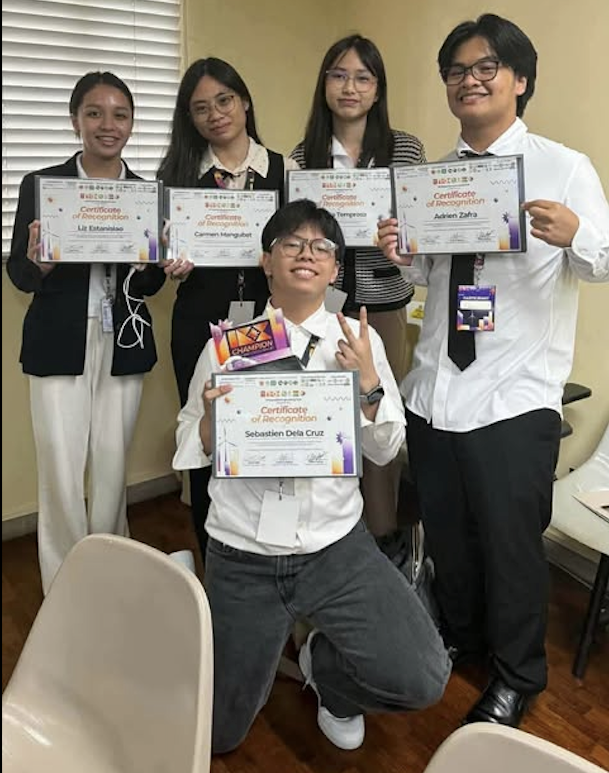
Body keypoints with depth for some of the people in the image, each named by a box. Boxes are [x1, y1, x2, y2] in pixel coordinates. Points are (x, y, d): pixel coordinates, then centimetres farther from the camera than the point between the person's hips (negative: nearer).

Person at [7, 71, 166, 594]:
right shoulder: (41, 184, 0)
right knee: (61, 476, 1)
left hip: (123, 343, 2)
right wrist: (39, 262, -22)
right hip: (60, 346, -1)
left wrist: (152, 259, -16)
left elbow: (152, 285, 6)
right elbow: (18, 275, 0)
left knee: (113, 470, 9)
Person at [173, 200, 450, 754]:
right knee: (218, 735, 10)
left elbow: (385, 452, 0)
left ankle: (328, 671, 19)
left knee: (423, 681, -13)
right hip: (243, 556, 0)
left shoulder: (359, 340, -1)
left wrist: (368, 384, -16)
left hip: (337, 546, 1)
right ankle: (265, 646, 42)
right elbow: (192, 450, 2)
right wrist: (211, 419, -19)